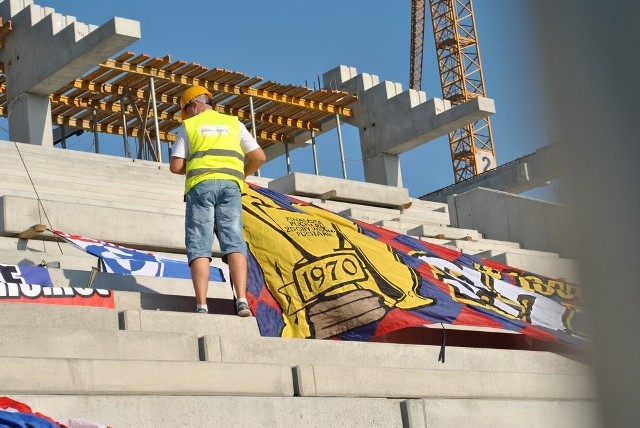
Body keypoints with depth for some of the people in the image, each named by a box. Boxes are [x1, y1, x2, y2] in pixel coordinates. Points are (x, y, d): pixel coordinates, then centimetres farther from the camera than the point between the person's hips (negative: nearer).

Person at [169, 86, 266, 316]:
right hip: (230, 185, 2)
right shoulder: (233, 123, 20)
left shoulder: (188, 126, 14)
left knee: (199, 247, -4)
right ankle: (242, 300, -22)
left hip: (201, 185, -2)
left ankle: (201, 305, -16)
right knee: (234, 243, -5)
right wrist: (242, 174, 31)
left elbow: (175, 166, 6)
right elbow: (259, 157, 15)